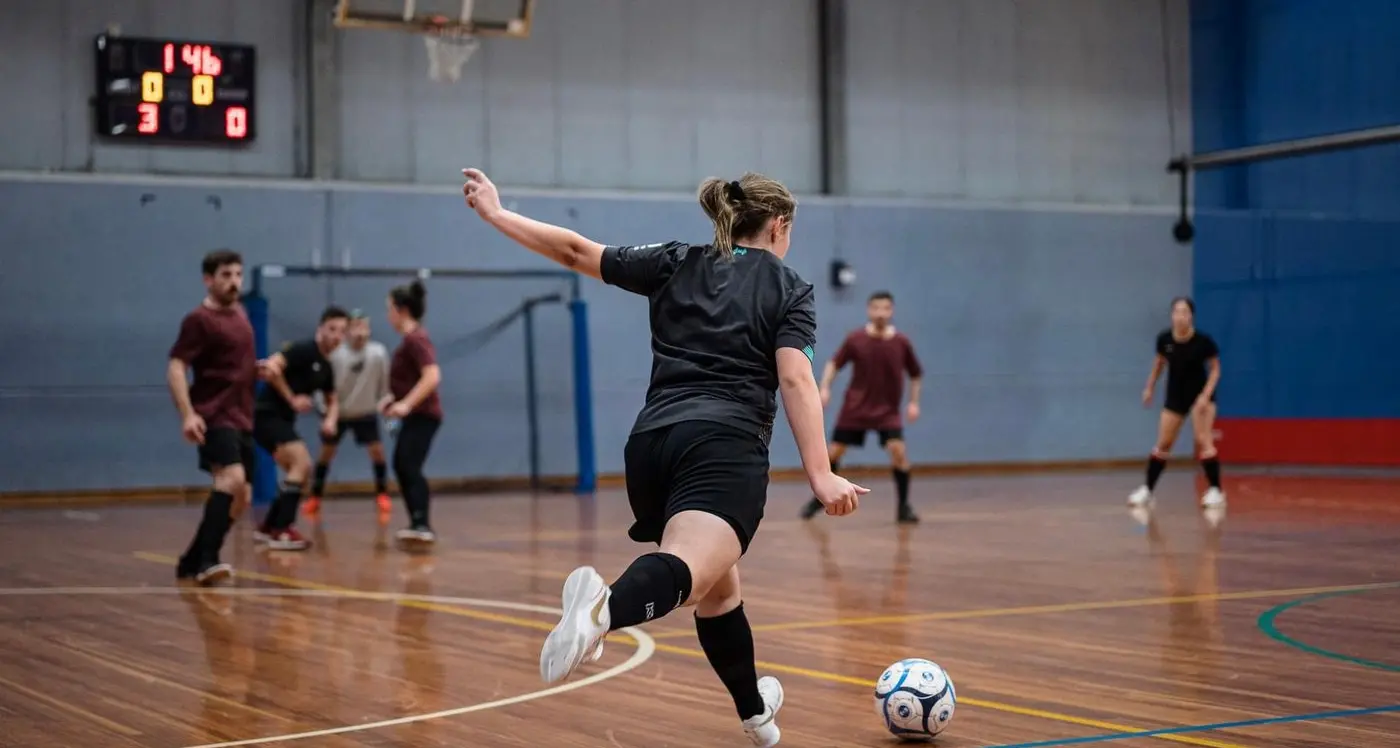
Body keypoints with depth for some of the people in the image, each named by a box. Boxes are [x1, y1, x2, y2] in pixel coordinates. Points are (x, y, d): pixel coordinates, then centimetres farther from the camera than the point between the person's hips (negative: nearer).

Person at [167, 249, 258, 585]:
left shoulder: (240, 313, 15)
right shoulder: (199, 320, -10)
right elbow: (176, 368, -17)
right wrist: (188, 414, -29)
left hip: (241, 417, 9)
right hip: (214, 416, -9)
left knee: (240, 497, 11)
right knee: (231, 478, -29)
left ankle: (192, 560, 23)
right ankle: (207, 560, -32)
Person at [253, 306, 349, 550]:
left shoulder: (326, 368, 14)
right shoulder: (303, 349, -13)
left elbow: (332, 401, 24)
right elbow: (271, 367, -26)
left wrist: (330, 420, 1)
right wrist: (292, 399, -19)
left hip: (281, 419, 10)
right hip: (267, 415, -10)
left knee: (299, 471, 16)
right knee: (301, 462, -22)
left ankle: (267, 529, 24)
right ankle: (282, 531, -24)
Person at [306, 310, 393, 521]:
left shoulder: (378, 353, -21)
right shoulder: (335, 354, -24)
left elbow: (384, 384, -9)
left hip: (366, 412, 0)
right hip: (338, 412, 0)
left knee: (377, 451, -6)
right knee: (326, 453, 6)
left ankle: (382, 495, 10)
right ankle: (315, 498, 19)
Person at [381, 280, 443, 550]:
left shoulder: (416, 339, -16)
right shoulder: (411, 338, 15)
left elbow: (432, 376, -28)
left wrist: (406, 404, -33)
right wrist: (393, 397, 17)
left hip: (423, 415, -11)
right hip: (415, 415, 11)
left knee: (410, 468, -22)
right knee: (401, 466, 16)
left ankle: (422, 526, -34)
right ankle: (419, 526, 22)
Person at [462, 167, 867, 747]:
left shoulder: (677, 265, 20)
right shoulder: (789, 289, 11)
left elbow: (576, 252, 20)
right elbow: (795, 380, -4)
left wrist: (495, 213, 32)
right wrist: (821, 476, -11)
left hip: (651, 442, 5)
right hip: (725, 449, -5)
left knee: (718, 588, 24)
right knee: (690, 570, -29)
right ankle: (607, 605, -61)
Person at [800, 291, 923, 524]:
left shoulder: (902, 343, -8)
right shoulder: (855, 339, -8)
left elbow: (915, 375, 6)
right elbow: (834, 363, 4)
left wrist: (914, 402, -3)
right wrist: (825, 387, -10)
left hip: (888, 411, -1)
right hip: (855, 408, 1)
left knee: (898, 450, -19)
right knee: (834, 452, 3)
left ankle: (904, 506, -6)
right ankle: (820, 497, 25)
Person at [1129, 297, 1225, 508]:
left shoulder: (1204, 341, -22)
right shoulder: (1164, 339, -14)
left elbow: (1215, 369, -11)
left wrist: (1206, 395, -22)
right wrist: (1150, 387, 11)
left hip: (1200, 394, -3)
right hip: (1175, 396, 3)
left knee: (1203, 441, -15)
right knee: (1163, 444, 7)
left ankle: (1215, 491, -11)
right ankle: (1147, 489, 16)